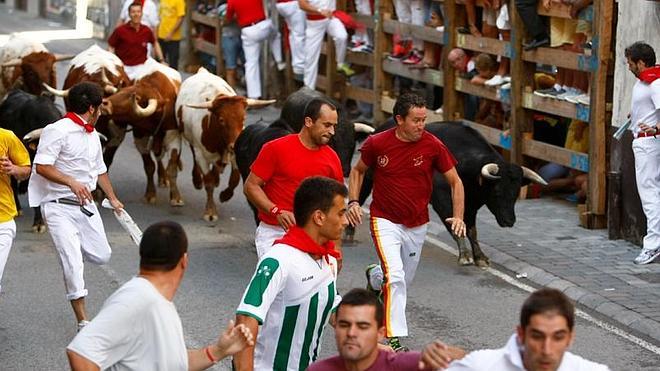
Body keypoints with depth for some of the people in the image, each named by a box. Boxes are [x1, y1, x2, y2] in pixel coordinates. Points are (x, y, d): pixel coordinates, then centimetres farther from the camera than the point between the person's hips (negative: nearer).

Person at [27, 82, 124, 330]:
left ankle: (69, 246, 40)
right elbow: (42, 167, -21)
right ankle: (83, 321, -3)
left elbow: (100, 170, 29)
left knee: (102, 257, 7)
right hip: (59, 207, -8)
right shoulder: (58, 131, -13)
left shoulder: (93, 136, 14)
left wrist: (113, 199, 34)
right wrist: (72, 182, -31)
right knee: (73, 263, -11)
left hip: (86, 204, 8)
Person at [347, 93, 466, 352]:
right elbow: (358, 171, 7)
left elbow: (455, 181, -2)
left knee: (404, 280, 18)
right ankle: (394, 339, -14)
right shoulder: (377, 144, -12)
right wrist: (353, 202, -7)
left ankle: (376, 276, 54)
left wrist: (458, 216, -13)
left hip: (417, 224, 3)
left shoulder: (433, 146, -12)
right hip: (385, 221, -3)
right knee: (395, 278, -20)